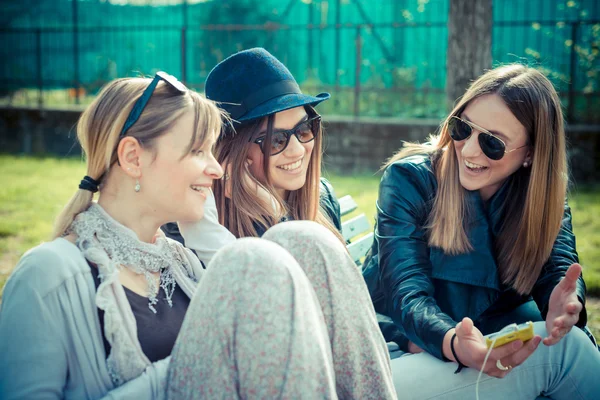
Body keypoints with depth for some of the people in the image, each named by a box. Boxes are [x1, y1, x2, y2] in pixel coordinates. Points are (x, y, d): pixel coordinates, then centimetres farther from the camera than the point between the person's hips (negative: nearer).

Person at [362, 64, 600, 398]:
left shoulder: (545, 195, -2)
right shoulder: (408, 179, -16)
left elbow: (558, 265, -14)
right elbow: (407, 291, -24)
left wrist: (564, 306, -40)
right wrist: (452, 343, -46)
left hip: (493, 338, 5)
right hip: (402, 343, -5)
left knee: (569, 340, -22)